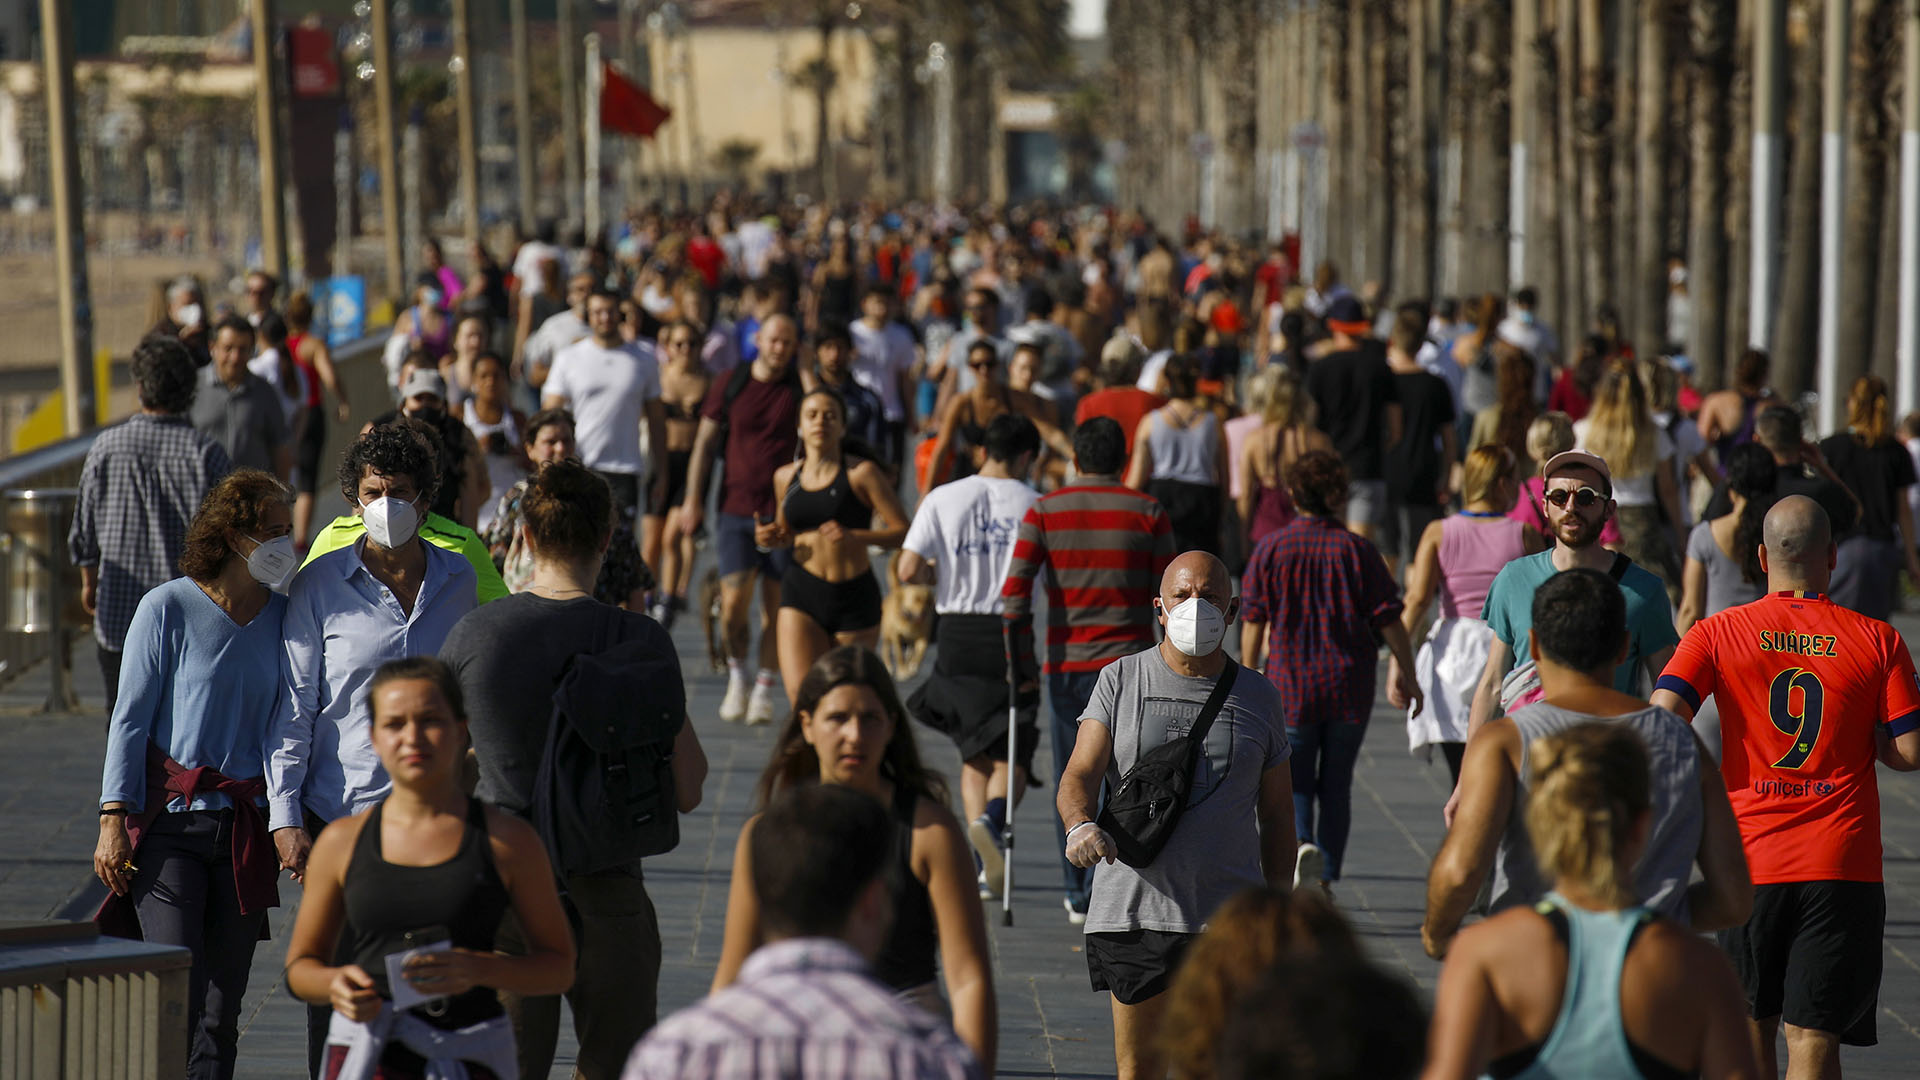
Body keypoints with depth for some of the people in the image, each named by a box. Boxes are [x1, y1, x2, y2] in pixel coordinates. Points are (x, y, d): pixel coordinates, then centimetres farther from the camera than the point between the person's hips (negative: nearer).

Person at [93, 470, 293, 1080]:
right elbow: (130, 719, -2)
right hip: (170, 822, -4)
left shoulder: (282, 617, 8)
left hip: (245, 829, 4)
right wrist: (114, 819, -8)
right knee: (178, 996, -12)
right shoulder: (168, 609, -4)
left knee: (222, 1005, 4)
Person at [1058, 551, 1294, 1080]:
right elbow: (1080, 775, -5)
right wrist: (1080, 824, -28)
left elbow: (1277, 817, 15)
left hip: (1228, 916, 0)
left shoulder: (1258, 696, 9)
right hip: (1132, 910, 0)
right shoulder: (1120, 681, 5)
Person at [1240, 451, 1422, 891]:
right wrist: (1406, 675, 8)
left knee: (1294, 784, 7)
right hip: (1349, 688, 1)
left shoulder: (1271, 548, -4)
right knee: (1336, 786, 12)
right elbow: (1389, 620, -2)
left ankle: (1303, 845, -21)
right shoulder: (1358, 550, -4)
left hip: (1289, 685, -1)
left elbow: (1253, 622, -1)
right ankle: (1325, 880, 16)